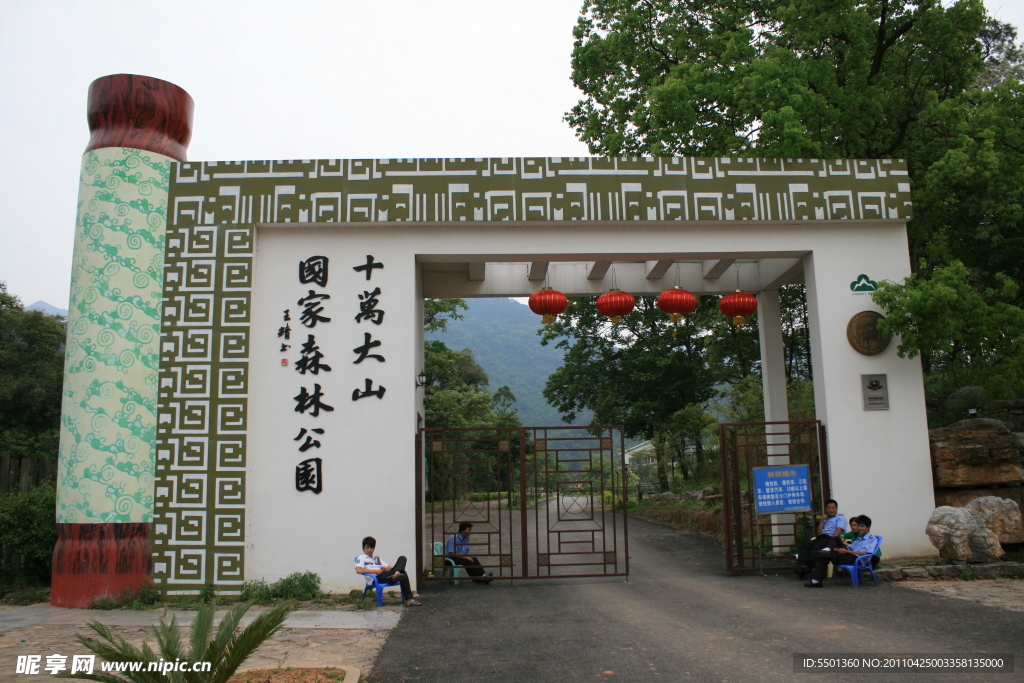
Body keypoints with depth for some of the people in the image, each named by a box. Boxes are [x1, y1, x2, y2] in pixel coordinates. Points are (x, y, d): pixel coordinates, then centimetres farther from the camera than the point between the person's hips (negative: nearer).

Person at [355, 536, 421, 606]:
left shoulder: (377, 558, 35)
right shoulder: (361, 558, 11)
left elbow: (387, 567, 29)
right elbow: (358, 570, -11)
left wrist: (389, 568, 1)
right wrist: (375, 571, -15)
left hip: (386, 575, 7)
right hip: (376, 579, -7)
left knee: (402, 558, -16)